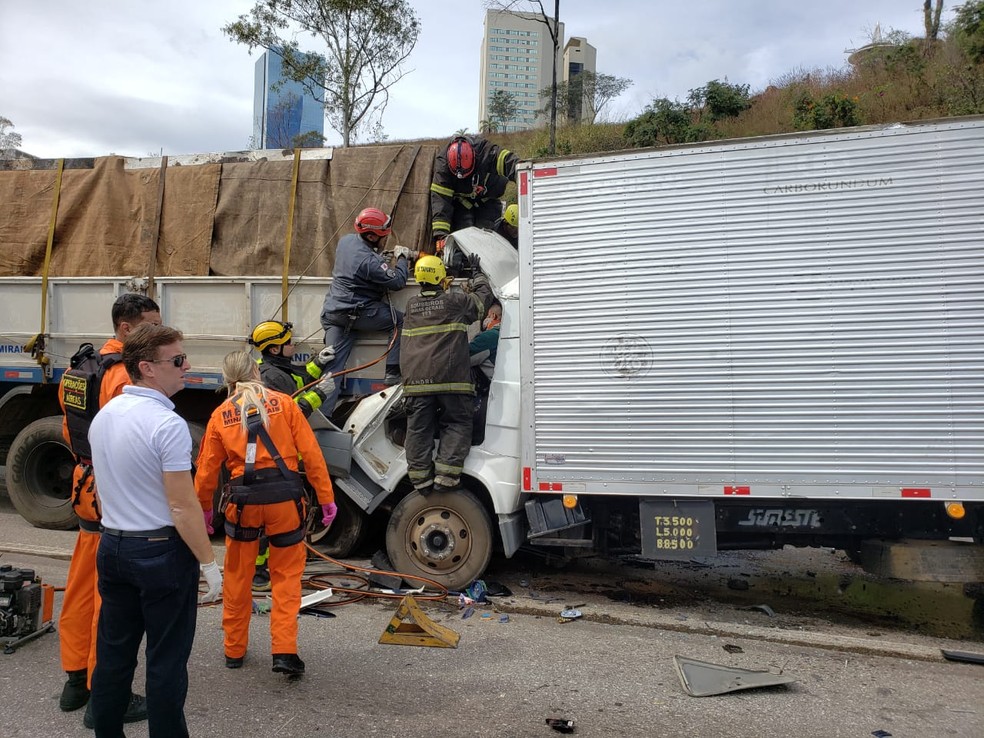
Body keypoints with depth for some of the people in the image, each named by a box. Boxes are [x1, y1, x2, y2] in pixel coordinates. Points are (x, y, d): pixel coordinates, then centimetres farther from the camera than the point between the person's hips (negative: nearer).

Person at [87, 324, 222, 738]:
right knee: (166, 661, 5)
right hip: (161, 551, -8)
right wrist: (209, 564, -13)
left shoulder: (103, 416, 5)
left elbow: (107, 487, 14)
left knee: (113, 654, 17)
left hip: (112, 547, 8)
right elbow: (183, 506, -21)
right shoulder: (167, 424, -21)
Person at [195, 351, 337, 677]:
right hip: (284, 498, -1)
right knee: (287, 575, 11)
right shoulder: (283, 403, 2)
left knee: (237, 576, 18)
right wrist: (326, 498, 0)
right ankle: (284, 651, 5)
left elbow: (207, 468, 8)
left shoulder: (220, 415, 7)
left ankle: (234, 650, 30)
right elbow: (311, 453, -3)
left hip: (242, 500, 1)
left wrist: (204, 507, 23)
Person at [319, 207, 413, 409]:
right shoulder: (370, 261, -22)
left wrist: (382, 254, 15)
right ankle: (393, 373, 2)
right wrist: (401, 258, 2)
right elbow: (398, 281, -14)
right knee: (402, 321, 4)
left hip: (332, 312, 8)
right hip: (358, 314, -8)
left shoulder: (346, 240, 5)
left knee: (332, 364, 4)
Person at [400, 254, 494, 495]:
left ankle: (421, 478, 8)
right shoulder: (455, 300, 2)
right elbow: (484, 297, 18)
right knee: (456, 424, 4)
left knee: (418, 428, 7)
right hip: (450, 377, -3)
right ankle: (446, 476, -5)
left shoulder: (411, 306, 14)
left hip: (416, 380, 4)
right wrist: (477, 273, 33)